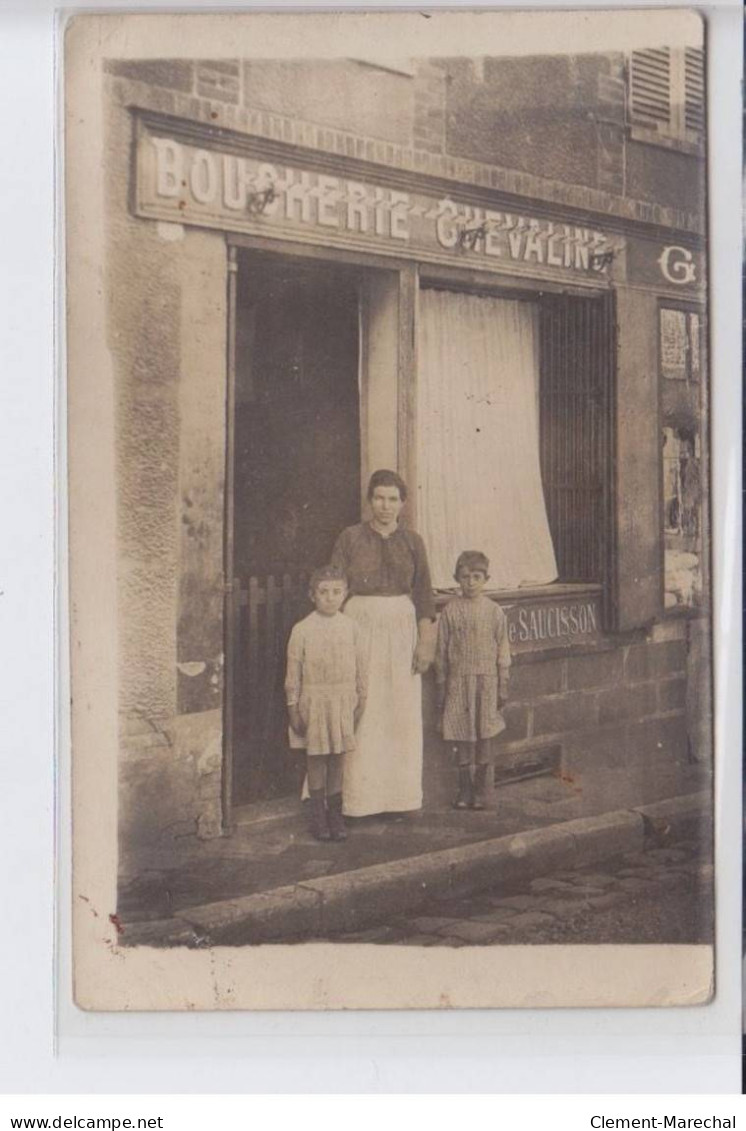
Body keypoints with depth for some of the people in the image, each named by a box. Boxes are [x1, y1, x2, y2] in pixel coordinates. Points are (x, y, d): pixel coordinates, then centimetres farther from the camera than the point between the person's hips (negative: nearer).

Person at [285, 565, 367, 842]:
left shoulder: (351, 628, 2)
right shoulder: (302, 630, -6)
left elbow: (360, 667, 7)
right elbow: (293, 671, -3)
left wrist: (360, 701, 7)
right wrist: (293, 707, -5)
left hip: (343, 700, 2)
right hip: (313, 701, -2)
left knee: (338, 756, 8)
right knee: (316, 757, 6)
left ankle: (335, 812, 20)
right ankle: (318, 813, 18)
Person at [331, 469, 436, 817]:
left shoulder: (412, 541, 9)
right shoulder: (350, 538, 2)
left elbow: (423, 595, 9)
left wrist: (426, 641, 1)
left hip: (402, 628, 3)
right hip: (360, 626, -3)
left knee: (402, 714, 5)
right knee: (361, 713, -3)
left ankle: (398, 793, 16)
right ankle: (360, 796, 6)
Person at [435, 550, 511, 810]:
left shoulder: (494, 611, 0)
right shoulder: (450, 611, -1)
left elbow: (503, 650, 4)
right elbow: (442, 651, 4)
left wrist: (503, 686, 2)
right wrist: (441, 687, 4)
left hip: (487, 679, 0)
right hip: (458, 679, 0)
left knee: (486, 734, 3)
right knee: (462, 734, 4)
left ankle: (480, 787, 16)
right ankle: (464, 788, 15)